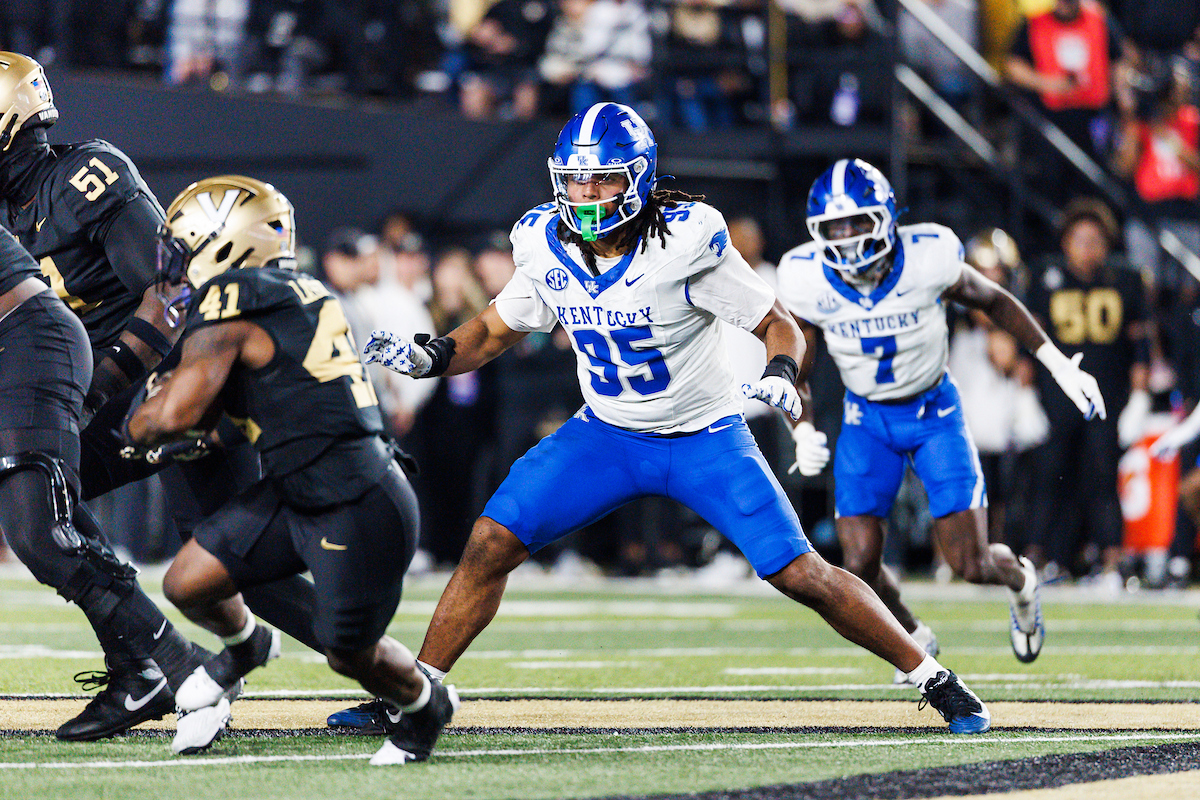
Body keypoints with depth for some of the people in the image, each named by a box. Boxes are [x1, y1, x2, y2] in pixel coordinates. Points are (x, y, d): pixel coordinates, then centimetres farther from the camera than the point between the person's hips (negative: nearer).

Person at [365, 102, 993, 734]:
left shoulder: (686, 243, -23)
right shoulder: (546, 245, -10)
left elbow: (777, 324, -14)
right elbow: (496, 329, 7)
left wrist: (781, 375, -35)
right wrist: (427, 358, -11)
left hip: (705, 439, -4)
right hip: (605, 434, 4)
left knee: (800, 575, -10)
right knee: (490, 544, -10)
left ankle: (935, 681, 5)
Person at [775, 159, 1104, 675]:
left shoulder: (928, 261, -24)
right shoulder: (809, 283, -18)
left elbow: (994, 302, -4)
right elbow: (794, 375, -4)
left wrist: (1059, 365, -4)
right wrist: (802, 432, -22)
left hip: (934, 410, -2)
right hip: (867, 419, 2)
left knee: (972, 566, -7)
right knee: (861, 564, -9)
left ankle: (1018, 579, 32)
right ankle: (913, 640, 25)